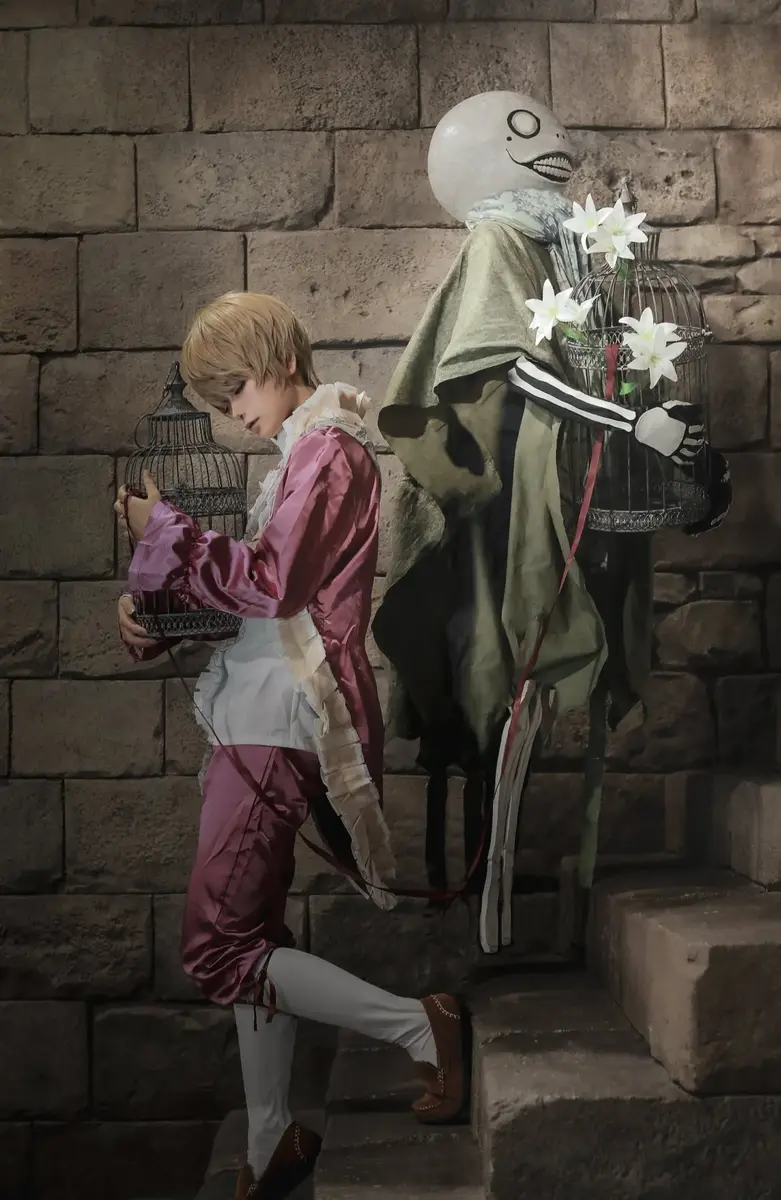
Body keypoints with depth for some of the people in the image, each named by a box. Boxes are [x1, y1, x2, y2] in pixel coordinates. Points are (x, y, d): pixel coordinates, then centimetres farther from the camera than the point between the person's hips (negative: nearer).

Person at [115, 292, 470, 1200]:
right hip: (261, 715, 10)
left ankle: (421, 1025, -1)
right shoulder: (303, 453, 20)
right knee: (250, 935, 14)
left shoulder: (325, 449, -11)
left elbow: (268, 581, -20)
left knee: (216, 947, -8)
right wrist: (147, 606, 6)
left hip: (284, 719, -10)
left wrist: (160, 531, -8)